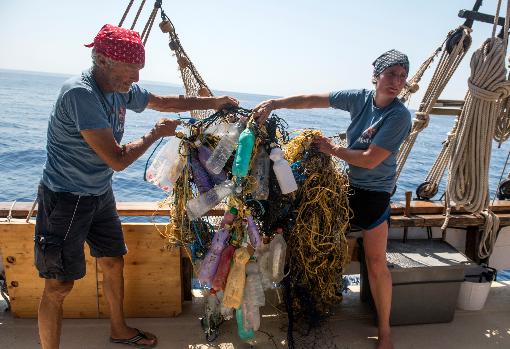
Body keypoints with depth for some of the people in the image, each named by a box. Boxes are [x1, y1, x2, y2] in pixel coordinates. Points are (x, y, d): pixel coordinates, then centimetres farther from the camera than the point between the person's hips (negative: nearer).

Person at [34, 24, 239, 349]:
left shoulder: (122, 90, -3)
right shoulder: (80, 93, -27)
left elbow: (164, 101, 14)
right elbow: (117, 159, -29)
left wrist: (213, 102, 12)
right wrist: (157, 133, -15)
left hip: (101, 194, 8)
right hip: (66, 199, -8)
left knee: (114, 262, 18)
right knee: (59, 285, -1)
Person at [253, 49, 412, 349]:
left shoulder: (399, 115, -18)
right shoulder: (360, 98, -3)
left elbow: (371, 160, -22)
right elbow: (312, 100, -6)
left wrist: (333, 150, -12)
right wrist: (273, 103, -13)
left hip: (375, 192, -5)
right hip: (348, 183, 6)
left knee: (376, 262, -2)